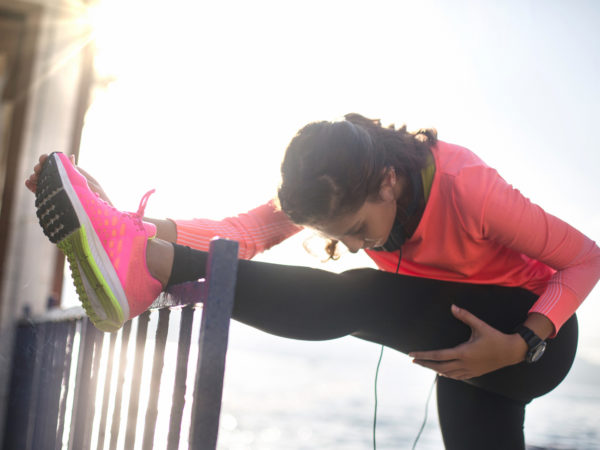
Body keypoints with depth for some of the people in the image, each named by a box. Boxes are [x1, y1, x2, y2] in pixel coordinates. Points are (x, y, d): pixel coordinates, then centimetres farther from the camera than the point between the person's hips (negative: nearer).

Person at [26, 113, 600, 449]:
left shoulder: (465, 186, -29)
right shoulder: (338, 188, -13)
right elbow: (247, 230, -23)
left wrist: (522, 344, -32)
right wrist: (146, 228, -39)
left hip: (532, 330, -6)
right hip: (467, 348, 6)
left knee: (353, 302, -29)